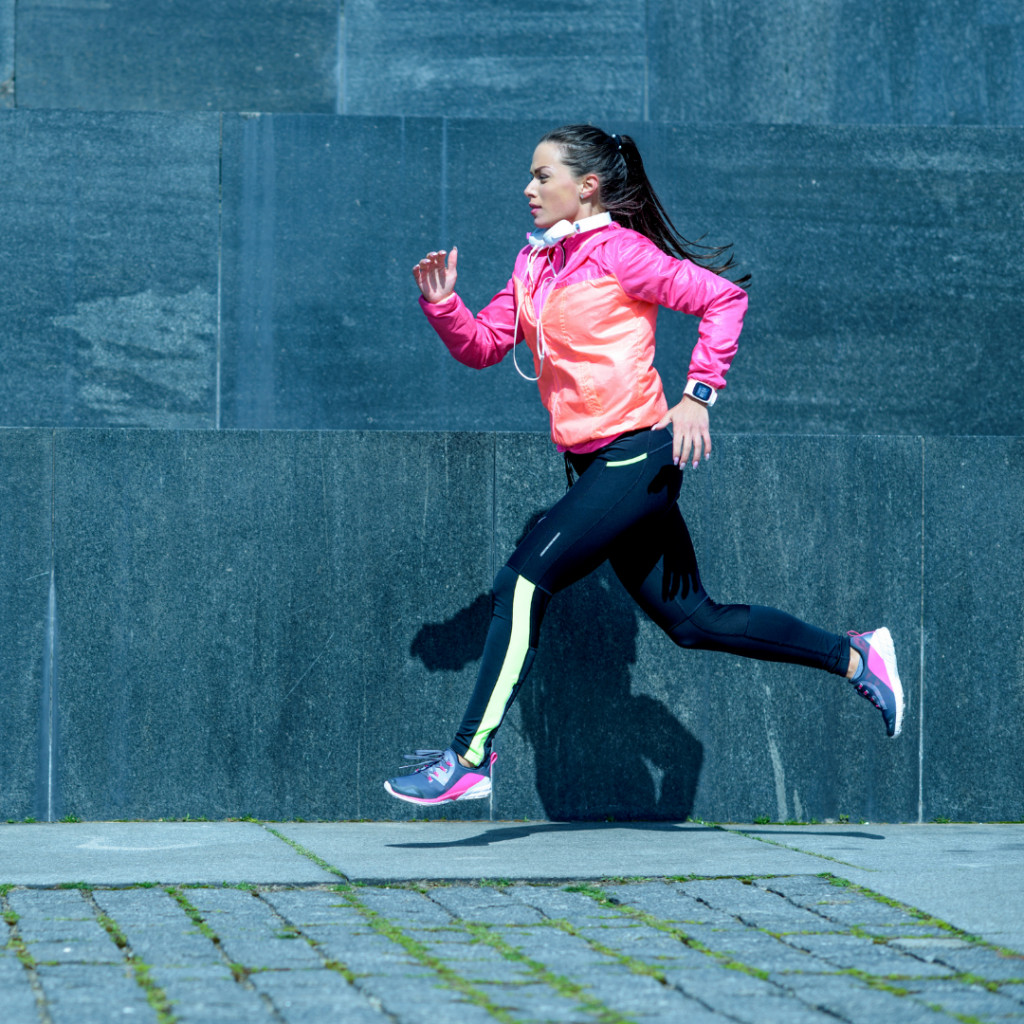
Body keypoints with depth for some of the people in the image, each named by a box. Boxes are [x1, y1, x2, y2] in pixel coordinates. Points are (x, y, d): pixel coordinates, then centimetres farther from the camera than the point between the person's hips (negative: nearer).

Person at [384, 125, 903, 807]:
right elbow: (484, 346, 15)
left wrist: (698, 395, -17)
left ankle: (469, 759, -13)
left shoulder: (616, 251, -9)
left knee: (523, 581, -16)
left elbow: (723, 297, -12)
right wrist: (442, 303, -3)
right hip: (592, 465, 9)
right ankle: (857, 658, 22)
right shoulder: (535, 264, 14)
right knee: (691, 621, 10)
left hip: (636, 456, -9)